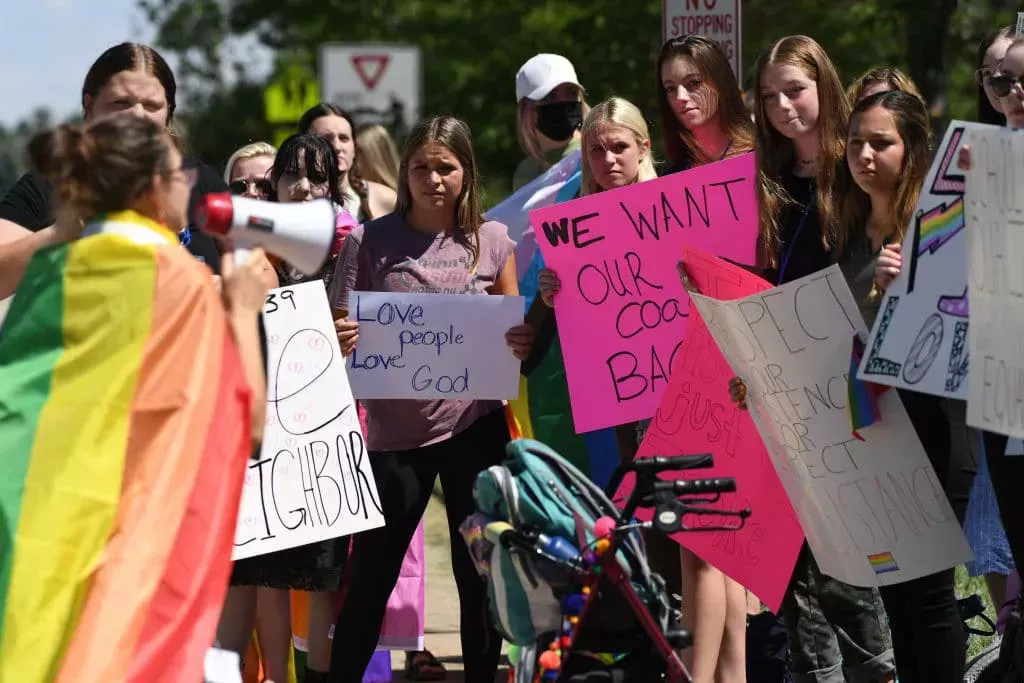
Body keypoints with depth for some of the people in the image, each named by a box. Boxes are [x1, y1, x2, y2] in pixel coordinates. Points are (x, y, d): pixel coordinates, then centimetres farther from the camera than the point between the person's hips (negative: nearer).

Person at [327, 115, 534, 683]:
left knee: (479, 572, 6)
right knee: (370, 576, 0)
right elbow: (340, 335, 1)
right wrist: (341, 343, -22)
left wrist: (523, 342, -11)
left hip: (475, 425, 1)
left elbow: (516, 331, 12)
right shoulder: (369, 242, 0)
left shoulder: (492, 241, 5)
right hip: (395, 429, -1)